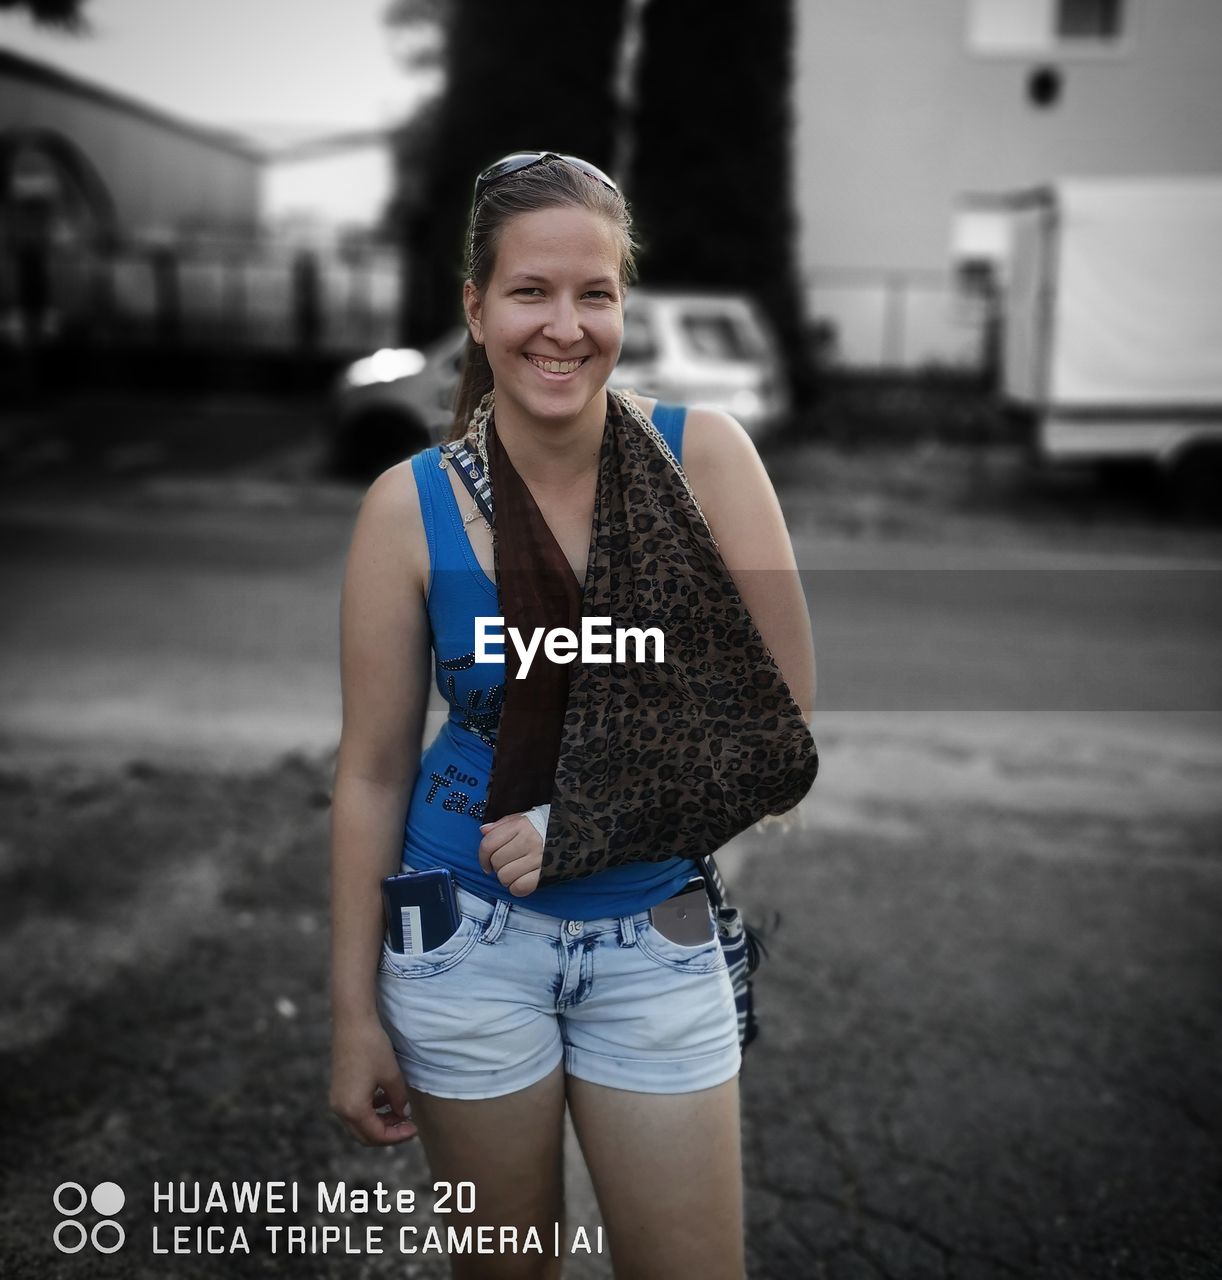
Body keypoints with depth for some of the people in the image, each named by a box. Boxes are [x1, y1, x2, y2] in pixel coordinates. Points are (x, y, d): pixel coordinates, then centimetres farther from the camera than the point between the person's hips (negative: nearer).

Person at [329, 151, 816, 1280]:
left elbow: (784, 703, -8)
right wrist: (356, 1012, 0)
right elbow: (373, 771, -3)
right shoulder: (409, 506, -10)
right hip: (470, 938, 0)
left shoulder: (704, 454, -10)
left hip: (657, 936, 1)